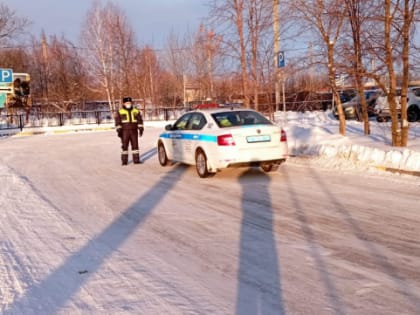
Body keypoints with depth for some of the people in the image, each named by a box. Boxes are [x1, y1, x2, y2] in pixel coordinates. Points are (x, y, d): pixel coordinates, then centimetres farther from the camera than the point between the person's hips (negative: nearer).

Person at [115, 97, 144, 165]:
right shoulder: (120, 112, 3)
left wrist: (141, 129, 1)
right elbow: (117, 122, -1)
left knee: (135, 145, 1)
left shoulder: (136, 111, 11)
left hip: (134, 131, 2)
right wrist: (118, 130, -9)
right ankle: (124, 161, 0)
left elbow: (140, 120, 10)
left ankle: (136, 159, 5)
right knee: (124, 146, -3)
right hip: (124, 131, -2)